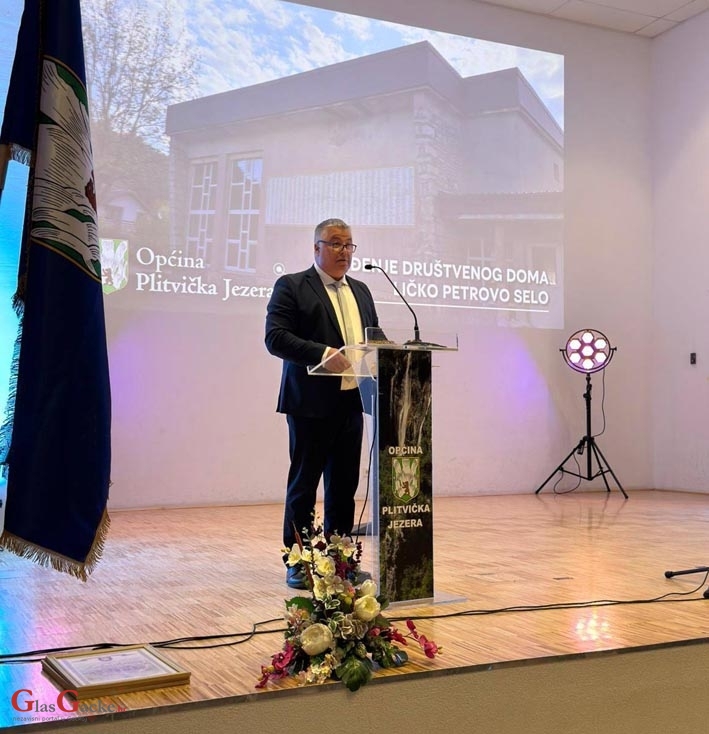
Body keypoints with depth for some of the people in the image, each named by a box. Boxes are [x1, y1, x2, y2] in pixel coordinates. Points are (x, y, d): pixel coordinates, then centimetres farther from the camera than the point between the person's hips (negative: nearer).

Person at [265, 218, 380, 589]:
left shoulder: (361, 291, 18)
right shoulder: (291, 286, -2)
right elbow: (275, 337, -13)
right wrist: (322, 354, -24)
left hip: (352, 401, 6)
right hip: (312, 403, -6)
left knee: (344, 484, 11)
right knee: (303, 484, 3)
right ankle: (298, 562, 12)